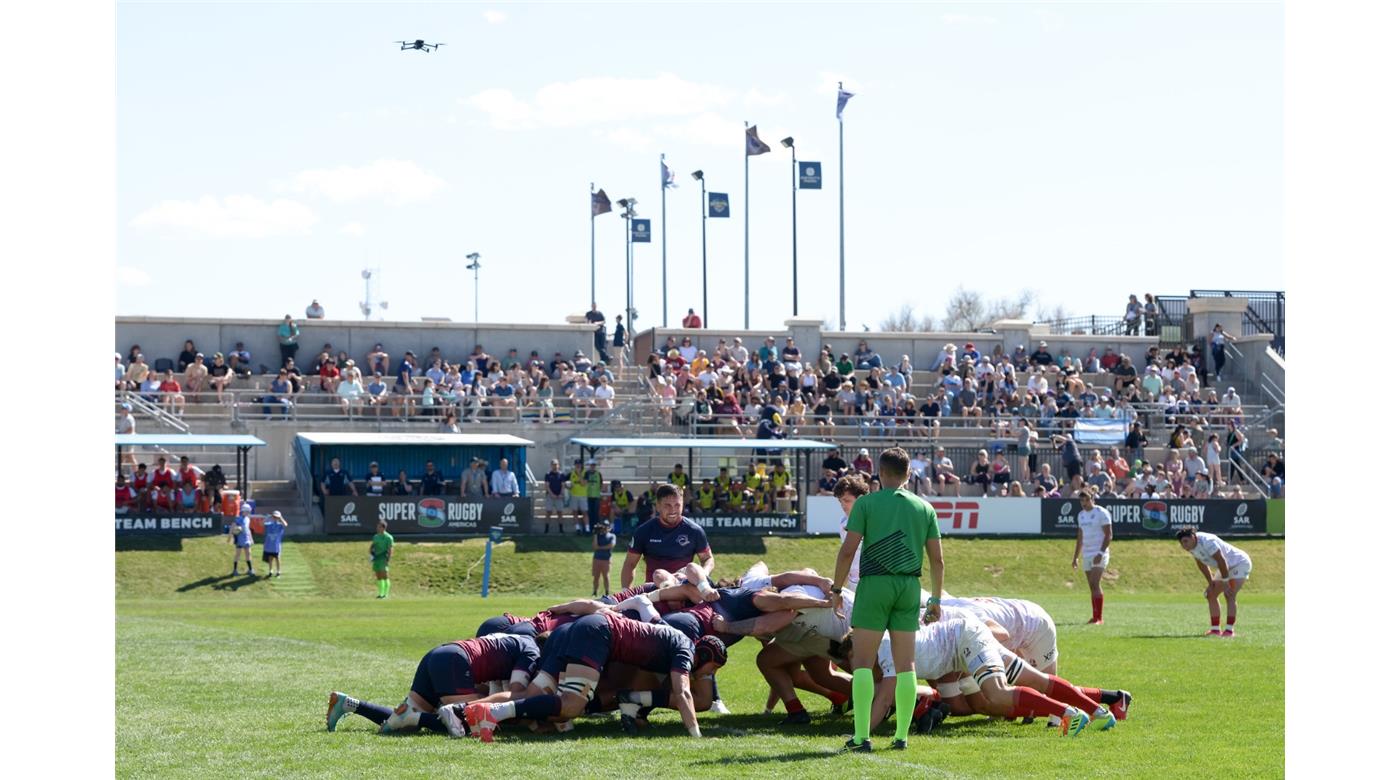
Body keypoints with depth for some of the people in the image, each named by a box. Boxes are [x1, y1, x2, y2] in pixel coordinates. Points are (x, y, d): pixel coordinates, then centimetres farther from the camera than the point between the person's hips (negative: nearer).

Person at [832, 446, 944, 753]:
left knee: (862, 663, 0)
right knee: (905, 664, 8)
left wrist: (836, 589, 2)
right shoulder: (924, 508, 9)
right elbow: (937, 558, 8)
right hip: (909, 586, 3)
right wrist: (936, 599, 17)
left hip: (874, 583, -3)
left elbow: (848, 550, -7)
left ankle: (862, 737, -7)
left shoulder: (866, 503, -1)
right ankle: (902, 736, 7)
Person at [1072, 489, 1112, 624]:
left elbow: (1109, 535, -11)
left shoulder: (1101, 513, -7)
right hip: (1087, 554, 7)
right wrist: (1075, 557, 20)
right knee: (1092, 586, 7)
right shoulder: (1081, 515, 16)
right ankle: (1095, 617, 10)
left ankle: (1099, 617, -16)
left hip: (1099, 554, -7)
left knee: (1095, 584, -16)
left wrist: (1101, 552, -21)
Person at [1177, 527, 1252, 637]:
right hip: (1227, 567, 10)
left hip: (1240, 563, -10)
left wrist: (1225, 582, -24)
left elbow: (1221, 561, -30)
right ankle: (1215, 629, 10)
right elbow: (1202, 564, 10)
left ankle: (1229, 630, -21)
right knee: (1211, 594, 7)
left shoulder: (1207, 542, -32)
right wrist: (1211, 583, 9)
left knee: (1229, 595, -21)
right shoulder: (1191, 546, -4)